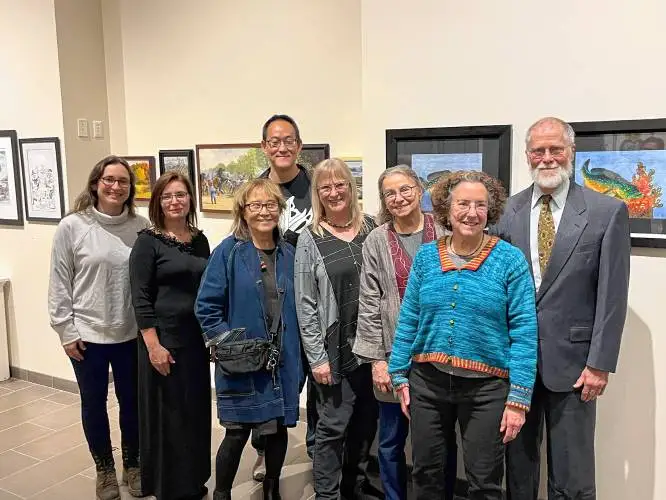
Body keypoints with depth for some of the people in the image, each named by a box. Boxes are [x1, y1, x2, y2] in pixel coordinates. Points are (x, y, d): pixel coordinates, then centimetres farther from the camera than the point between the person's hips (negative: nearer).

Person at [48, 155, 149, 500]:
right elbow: (59, 284, -4)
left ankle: (133, 465, 36)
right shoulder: (72, 226, -7)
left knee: (132, 401, 14)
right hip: (87, 334, -1)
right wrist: (66, 331, -6)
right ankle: (104, 468, 35)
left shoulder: (141, 227, -3)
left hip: (131, 333, 2)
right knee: (94, 404, 14)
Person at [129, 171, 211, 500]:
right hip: (165, 336, -5)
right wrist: (153, 345, -18)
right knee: (167, 412, 5)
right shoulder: (148, 241, -8)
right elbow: (140, 298, -12)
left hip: (197, 335, 6)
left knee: (197, 409, 13)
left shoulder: (199, 239, 8)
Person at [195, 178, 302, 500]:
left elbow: (298, 308, 11)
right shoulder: (228, 252, -8)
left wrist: (297, 353, 4)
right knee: (237, 433, 2)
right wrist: (230, 346, -13)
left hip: (283, 362, 4)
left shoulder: (289, 255, 4)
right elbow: (206, 307, -8)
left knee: (278, 429, 14)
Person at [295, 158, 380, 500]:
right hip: (334, 349, -4)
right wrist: (316, 356, -10)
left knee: (366, 421, 15)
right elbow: (306, 305, -6)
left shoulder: (371, 228, 6)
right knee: (333, 426, 3)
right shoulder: (310, 239, -4)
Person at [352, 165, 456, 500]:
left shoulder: (444, 235, 0)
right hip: (395, 353, 0)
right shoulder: (376, 241, 0)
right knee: (391, 441, 11)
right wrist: (376, 358, -6)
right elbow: (369, 305, -2)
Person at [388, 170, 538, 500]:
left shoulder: (510, 259, -7)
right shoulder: (425, 256, 2)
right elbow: (408, 321, 6)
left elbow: (524, 331, -9)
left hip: (486, 386, -2)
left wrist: (518, 398, -12)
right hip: (427, 381, 3)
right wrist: (400, 376, 5)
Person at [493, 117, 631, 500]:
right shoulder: (508, 210, 3)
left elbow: (612, 295, -6)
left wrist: (600, 363, -9)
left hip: (571, 358, -2)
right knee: (518, 462, 17)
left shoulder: (608, 212, -5)